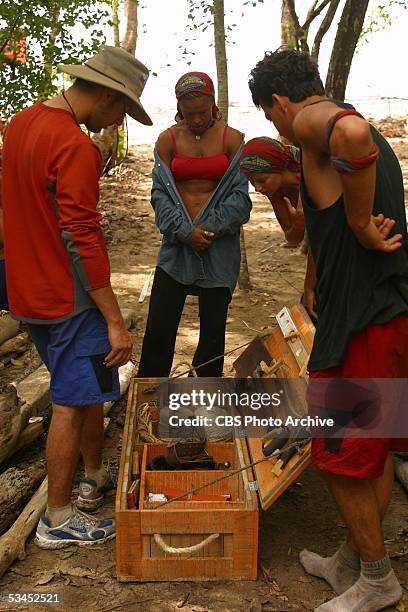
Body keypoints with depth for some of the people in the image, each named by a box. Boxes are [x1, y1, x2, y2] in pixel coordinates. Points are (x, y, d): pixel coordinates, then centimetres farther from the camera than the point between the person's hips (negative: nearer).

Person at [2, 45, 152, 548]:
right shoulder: (75, 147, -21)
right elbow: (83, 239, -25)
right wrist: (116, 322, -21)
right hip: (68, 298, -9)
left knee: (88, 388, 21)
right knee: (72, 403, 2)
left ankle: (96, 478, 37)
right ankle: (58, 518, 17)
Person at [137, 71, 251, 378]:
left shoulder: (232, 139, 1)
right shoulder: (168, 140, 4)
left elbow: (239, 195, -3)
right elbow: (160, 193, -1)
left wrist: (211, 228, -15)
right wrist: (185, 231, -15)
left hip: (219, 246, 0)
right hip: (177, 244, 1)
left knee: (213, 327, 8)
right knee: (159, 327, 0)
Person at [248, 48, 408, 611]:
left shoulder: (311, 121, -12)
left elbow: (352, 131, -38)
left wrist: (361, 226, -26)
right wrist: (320, 289, 32)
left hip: (362, 323, -10)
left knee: (341, 459, 7)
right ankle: (351, 563, 38)